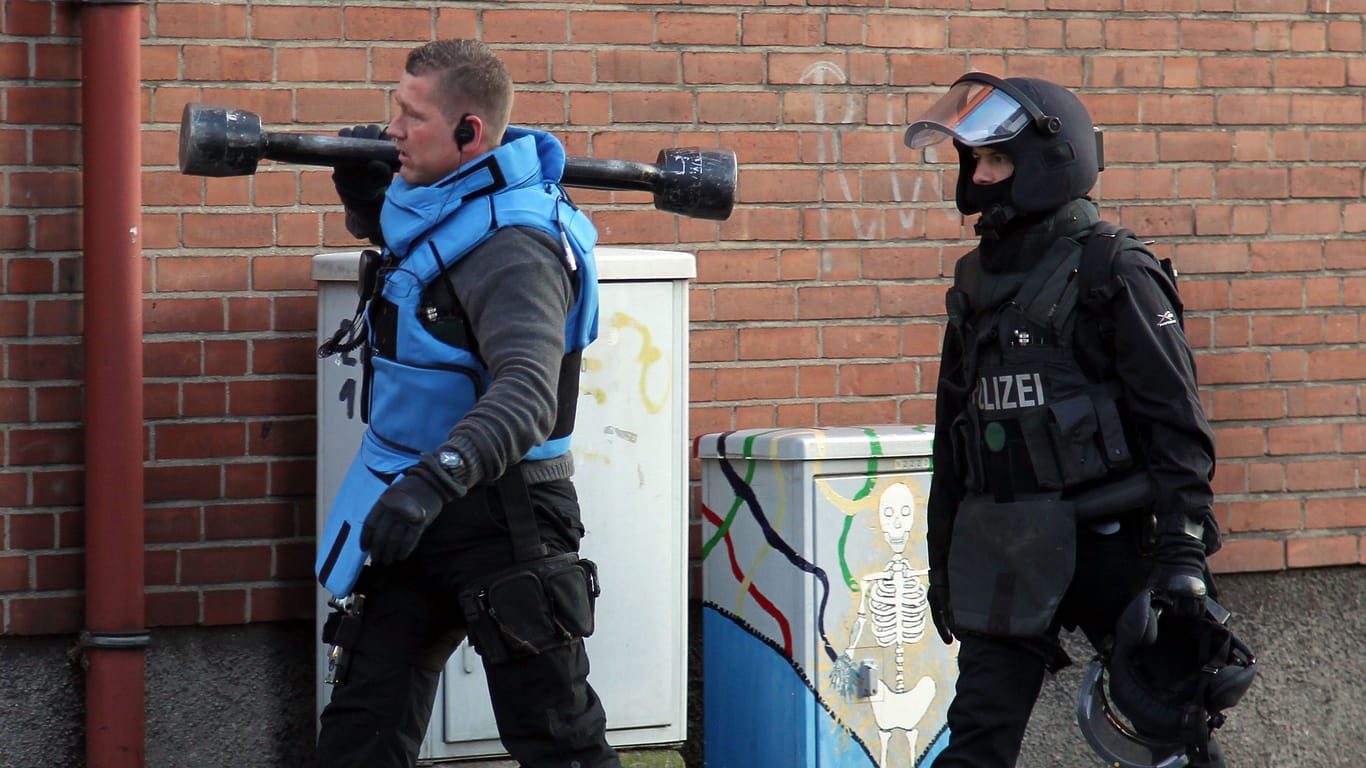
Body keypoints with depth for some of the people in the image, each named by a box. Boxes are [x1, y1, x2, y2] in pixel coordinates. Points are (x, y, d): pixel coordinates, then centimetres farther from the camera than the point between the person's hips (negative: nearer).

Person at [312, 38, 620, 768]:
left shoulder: (512, 248, -23)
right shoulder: (431, 204, 5)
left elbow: (527, 395, -37)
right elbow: (383, 227, 30)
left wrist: (434, 479, -51)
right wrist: (364, 193, 6)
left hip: (497, 512, -9)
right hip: (417, 504, 9)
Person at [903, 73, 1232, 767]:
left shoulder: (1115, 275, -7)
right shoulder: (977, 280, 12)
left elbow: (1176, 419, -10)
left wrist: (1183, 552, -17)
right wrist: (942, 560, 19)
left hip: (1106, 542, -5)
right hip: (1002, 553, 6)